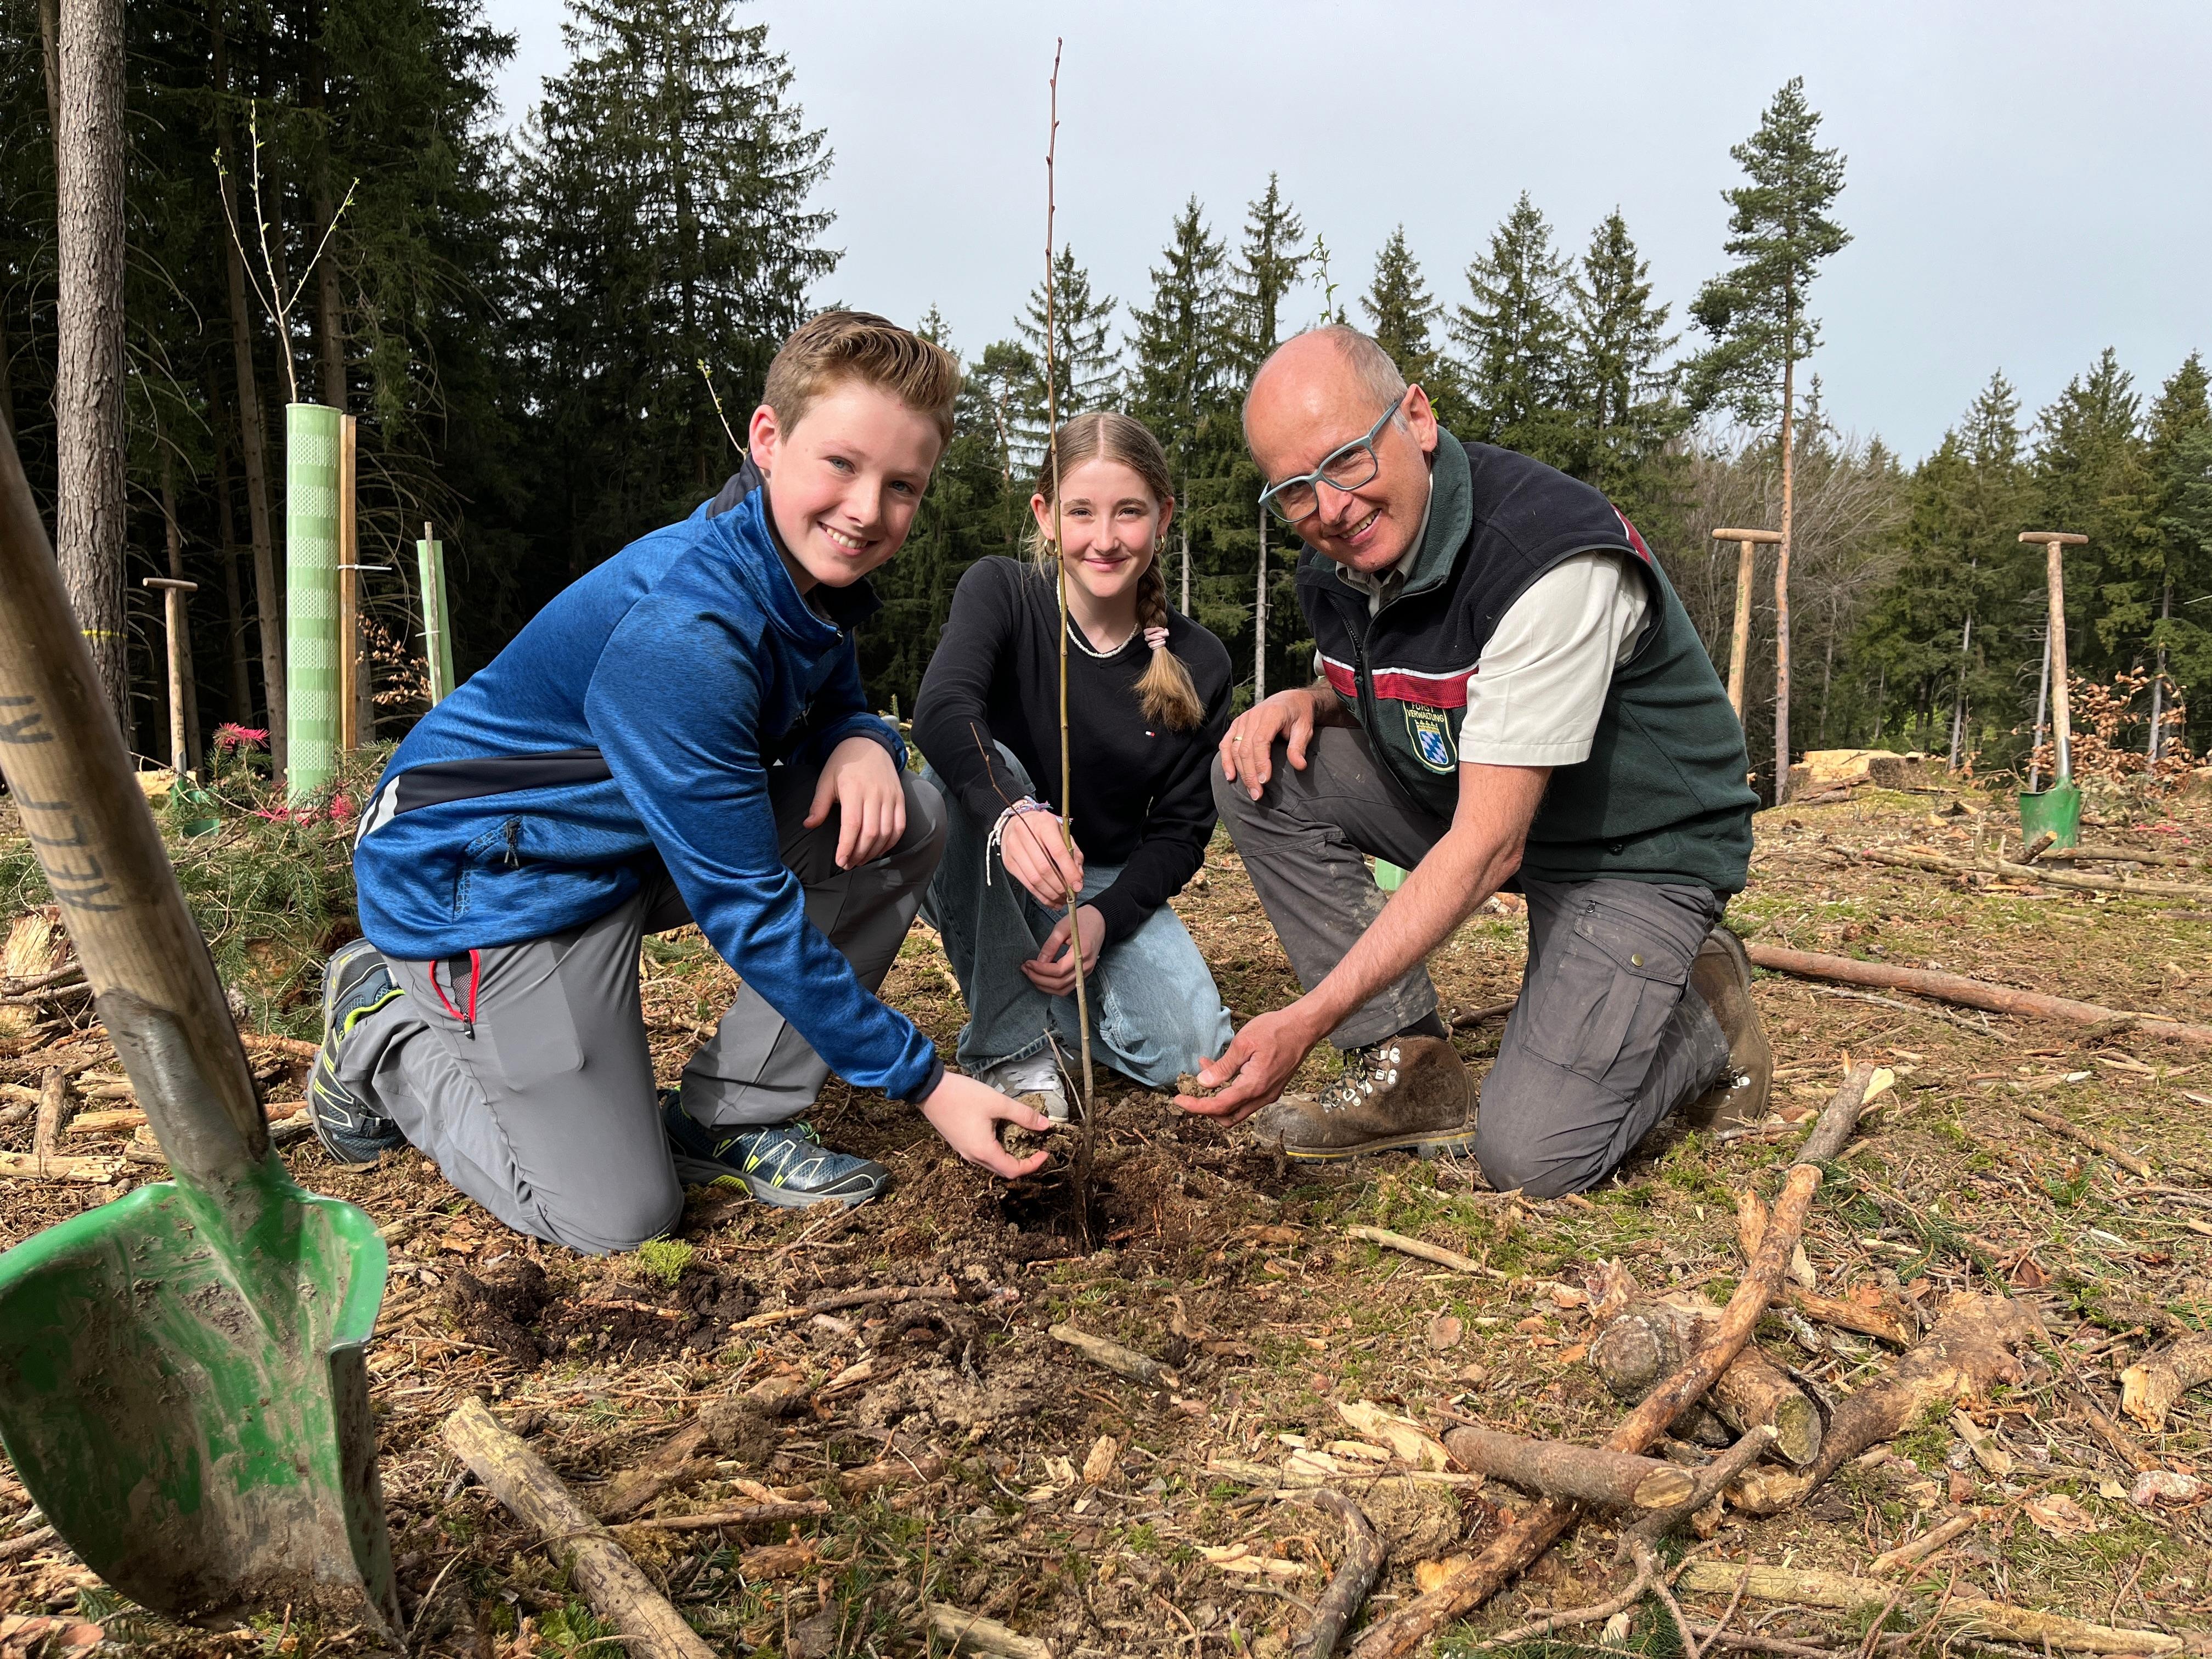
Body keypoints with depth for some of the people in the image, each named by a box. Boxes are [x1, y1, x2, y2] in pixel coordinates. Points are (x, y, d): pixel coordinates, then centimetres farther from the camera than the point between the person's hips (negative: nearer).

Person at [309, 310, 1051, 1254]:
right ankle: (385, 1025, 15)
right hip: (488, 880, -8)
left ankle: (731, 1118, 2)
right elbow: (749, 910, -30)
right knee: (620, 1217, -8)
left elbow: (835, 710, 9)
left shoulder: (812, 570, -6)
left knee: (909, 822, -8)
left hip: (640, 839, 8)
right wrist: (923, 1082, -25)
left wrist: (863, 745, -19)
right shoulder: (679, 635, -33)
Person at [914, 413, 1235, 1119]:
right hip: (984, 885, -2)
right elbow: (941, 709, -34)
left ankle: (1058, 1005, 12)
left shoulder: (1198, 664, -8)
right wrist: (1012, 812, -55)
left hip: (1111, 887, 2)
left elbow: (1180, 831, -4)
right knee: (984, 769, -34)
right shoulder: (1000, 592, -14)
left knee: (1190, 1050, -22)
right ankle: (1010, 1046, -23)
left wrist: (1103, 918, -23)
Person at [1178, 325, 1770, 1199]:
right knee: (1259, 769, -13)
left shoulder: (1556, 559, -31)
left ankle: (1698, 1011, 11)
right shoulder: (1332, 568, -7)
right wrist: (1308, 700, -12)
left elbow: (1489, 845, -33)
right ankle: (1411, 1068, -6)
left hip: (1636, 845, -7)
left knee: (1531, 1155, -20)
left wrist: (1307, 1021, -37)